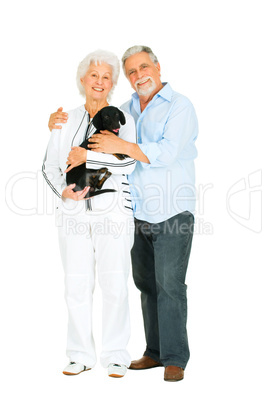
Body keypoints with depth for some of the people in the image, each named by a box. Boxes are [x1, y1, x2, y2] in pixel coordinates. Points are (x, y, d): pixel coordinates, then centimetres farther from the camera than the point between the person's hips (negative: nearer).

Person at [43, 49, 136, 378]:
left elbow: (128, 162, -10)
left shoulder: (122, 118, 5)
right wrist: (63, 190, -8)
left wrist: (87, 156, -12)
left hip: (113, 212, -2)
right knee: (76, 285, 3)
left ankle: (115, 355, 10)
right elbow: (49, 166, 10)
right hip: (73, 213, 3)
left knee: (114, 285, -3)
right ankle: (81, 355, 15)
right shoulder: (66, 120, 13)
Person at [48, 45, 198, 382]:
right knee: (146, 285, 11)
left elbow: (167, 152, -18)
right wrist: (59, 122, 6)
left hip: (172, 215, -6)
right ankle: (155, 352, 23)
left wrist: (122, 147, -25)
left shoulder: (179, 106, -4)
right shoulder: (124, 110, 16)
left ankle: (175, 358, 6)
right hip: (138, 216, 6)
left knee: (170, 287, -4)